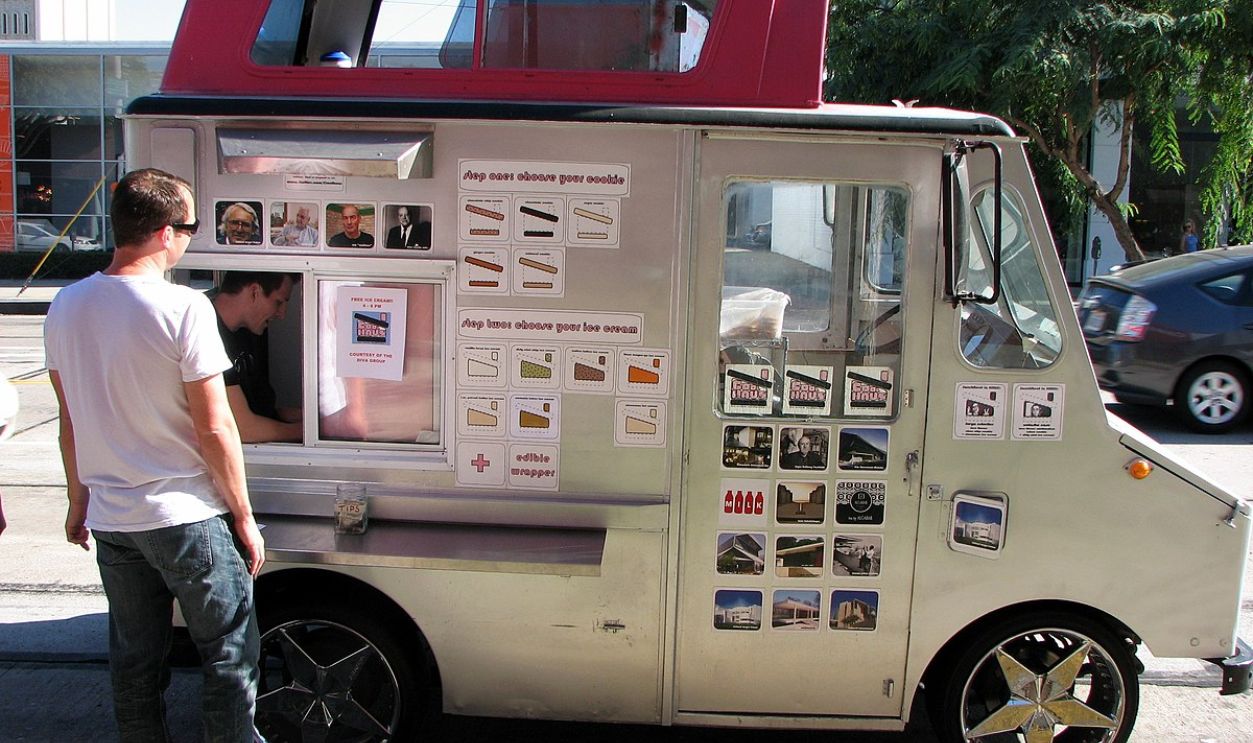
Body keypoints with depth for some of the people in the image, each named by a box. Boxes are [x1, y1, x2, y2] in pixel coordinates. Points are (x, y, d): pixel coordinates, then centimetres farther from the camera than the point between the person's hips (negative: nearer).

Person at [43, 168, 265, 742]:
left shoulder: (66, 307, 2)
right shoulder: (184, 308, -17)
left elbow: (70, 420, 11)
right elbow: (213, 427, -16)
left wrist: (79, 501, 22)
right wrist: (243, 517, -6)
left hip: (109, 518, 6)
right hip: (187, 518, -6)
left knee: (134, 661, 18)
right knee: (229, 653, 8)